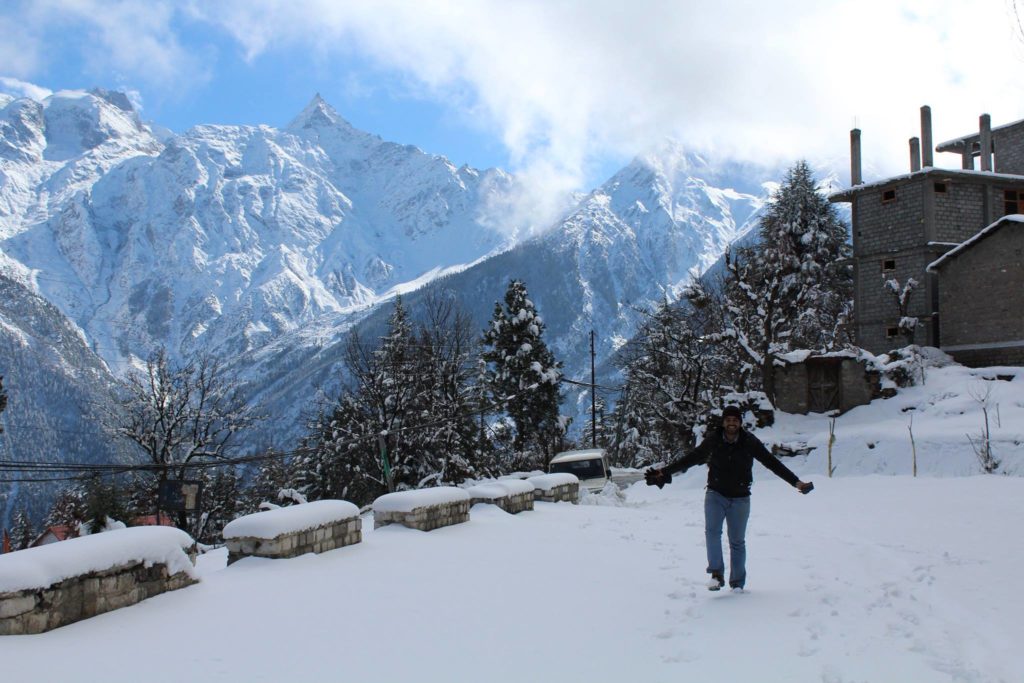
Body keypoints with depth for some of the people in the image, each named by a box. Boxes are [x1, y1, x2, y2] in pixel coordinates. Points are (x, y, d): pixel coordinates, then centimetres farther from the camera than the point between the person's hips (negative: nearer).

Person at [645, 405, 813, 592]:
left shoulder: (750, 442, -8)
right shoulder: (713, 441, -6)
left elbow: (772, 463, -3)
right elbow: (690, 459, 2)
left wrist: (795, 482, -7)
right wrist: (665, 471, 1)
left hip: (740, 498, 0)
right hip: (715, 494, 0)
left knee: (737, 541, 5)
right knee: (712, 531, -21)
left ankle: (737, 582, 16)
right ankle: (716, 574, -20)